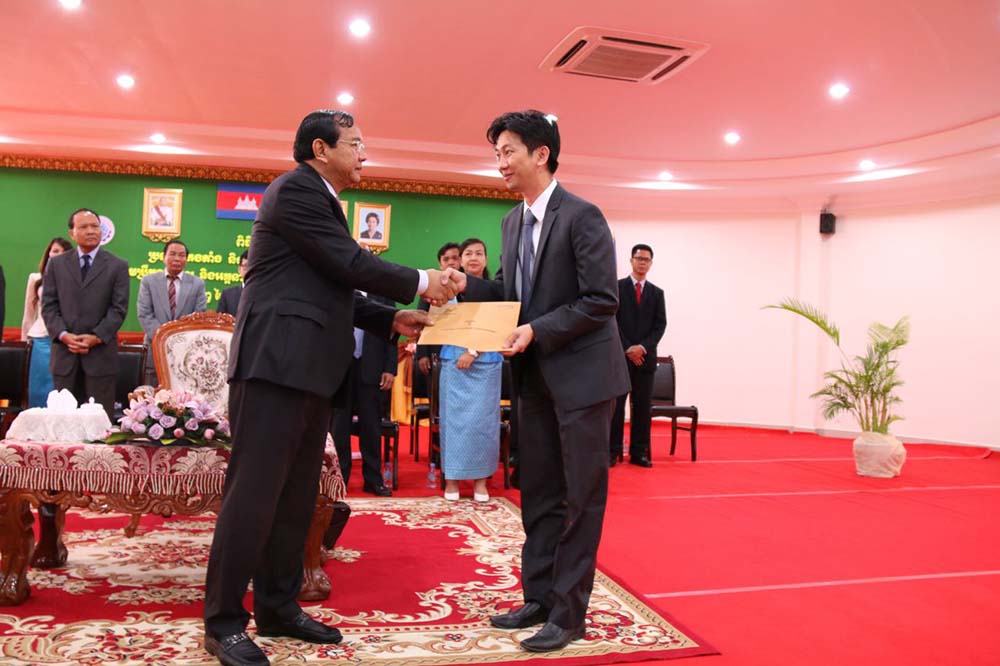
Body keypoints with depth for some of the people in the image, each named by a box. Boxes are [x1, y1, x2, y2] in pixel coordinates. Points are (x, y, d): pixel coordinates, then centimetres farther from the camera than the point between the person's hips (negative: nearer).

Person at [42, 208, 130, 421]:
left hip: (101, 353, -2)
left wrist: (96, 337, -13)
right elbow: (48, 305, 6)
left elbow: (119, 308, -2)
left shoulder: (117, 266, 4)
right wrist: (63, 335, -9)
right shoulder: (56, 264, 12)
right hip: (64, 352, 2)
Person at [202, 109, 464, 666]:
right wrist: (421, 283, -4)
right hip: (277, 363, -10)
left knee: (298, 495, 12)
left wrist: (393, 319, 11)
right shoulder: (295, 190, -7)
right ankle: (224, 621, 7)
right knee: (255, 493, -5)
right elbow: (350, 264, -13)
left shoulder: (322, 201, 22)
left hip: (310, 369, 10)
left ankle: (278, 609, 23)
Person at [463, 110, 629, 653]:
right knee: (538, 495, 15)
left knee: (580, 496, 4)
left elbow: (601, 300, -16)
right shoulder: (513, 221, 10)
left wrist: (538, 331, -21)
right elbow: (506, 289, 12)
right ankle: (539, 597, 29)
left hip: (581, 374, -7)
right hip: (535, 376, 8)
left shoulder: (581, 216, -13)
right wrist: (461, 287, -5)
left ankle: (568, 613, 15)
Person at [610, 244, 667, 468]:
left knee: (643, 406, 3)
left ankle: (639, 452, 8)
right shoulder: (617, 287, 4)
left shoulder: (657, 293, 13)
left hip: (646, 357, 3)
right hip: (620, 355, -3)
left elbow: (660, 325, 6)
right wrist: (627, 349, -11)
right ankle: (613, 451, 3)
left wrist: (643, 347, -10)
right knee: (616, 405, -3)